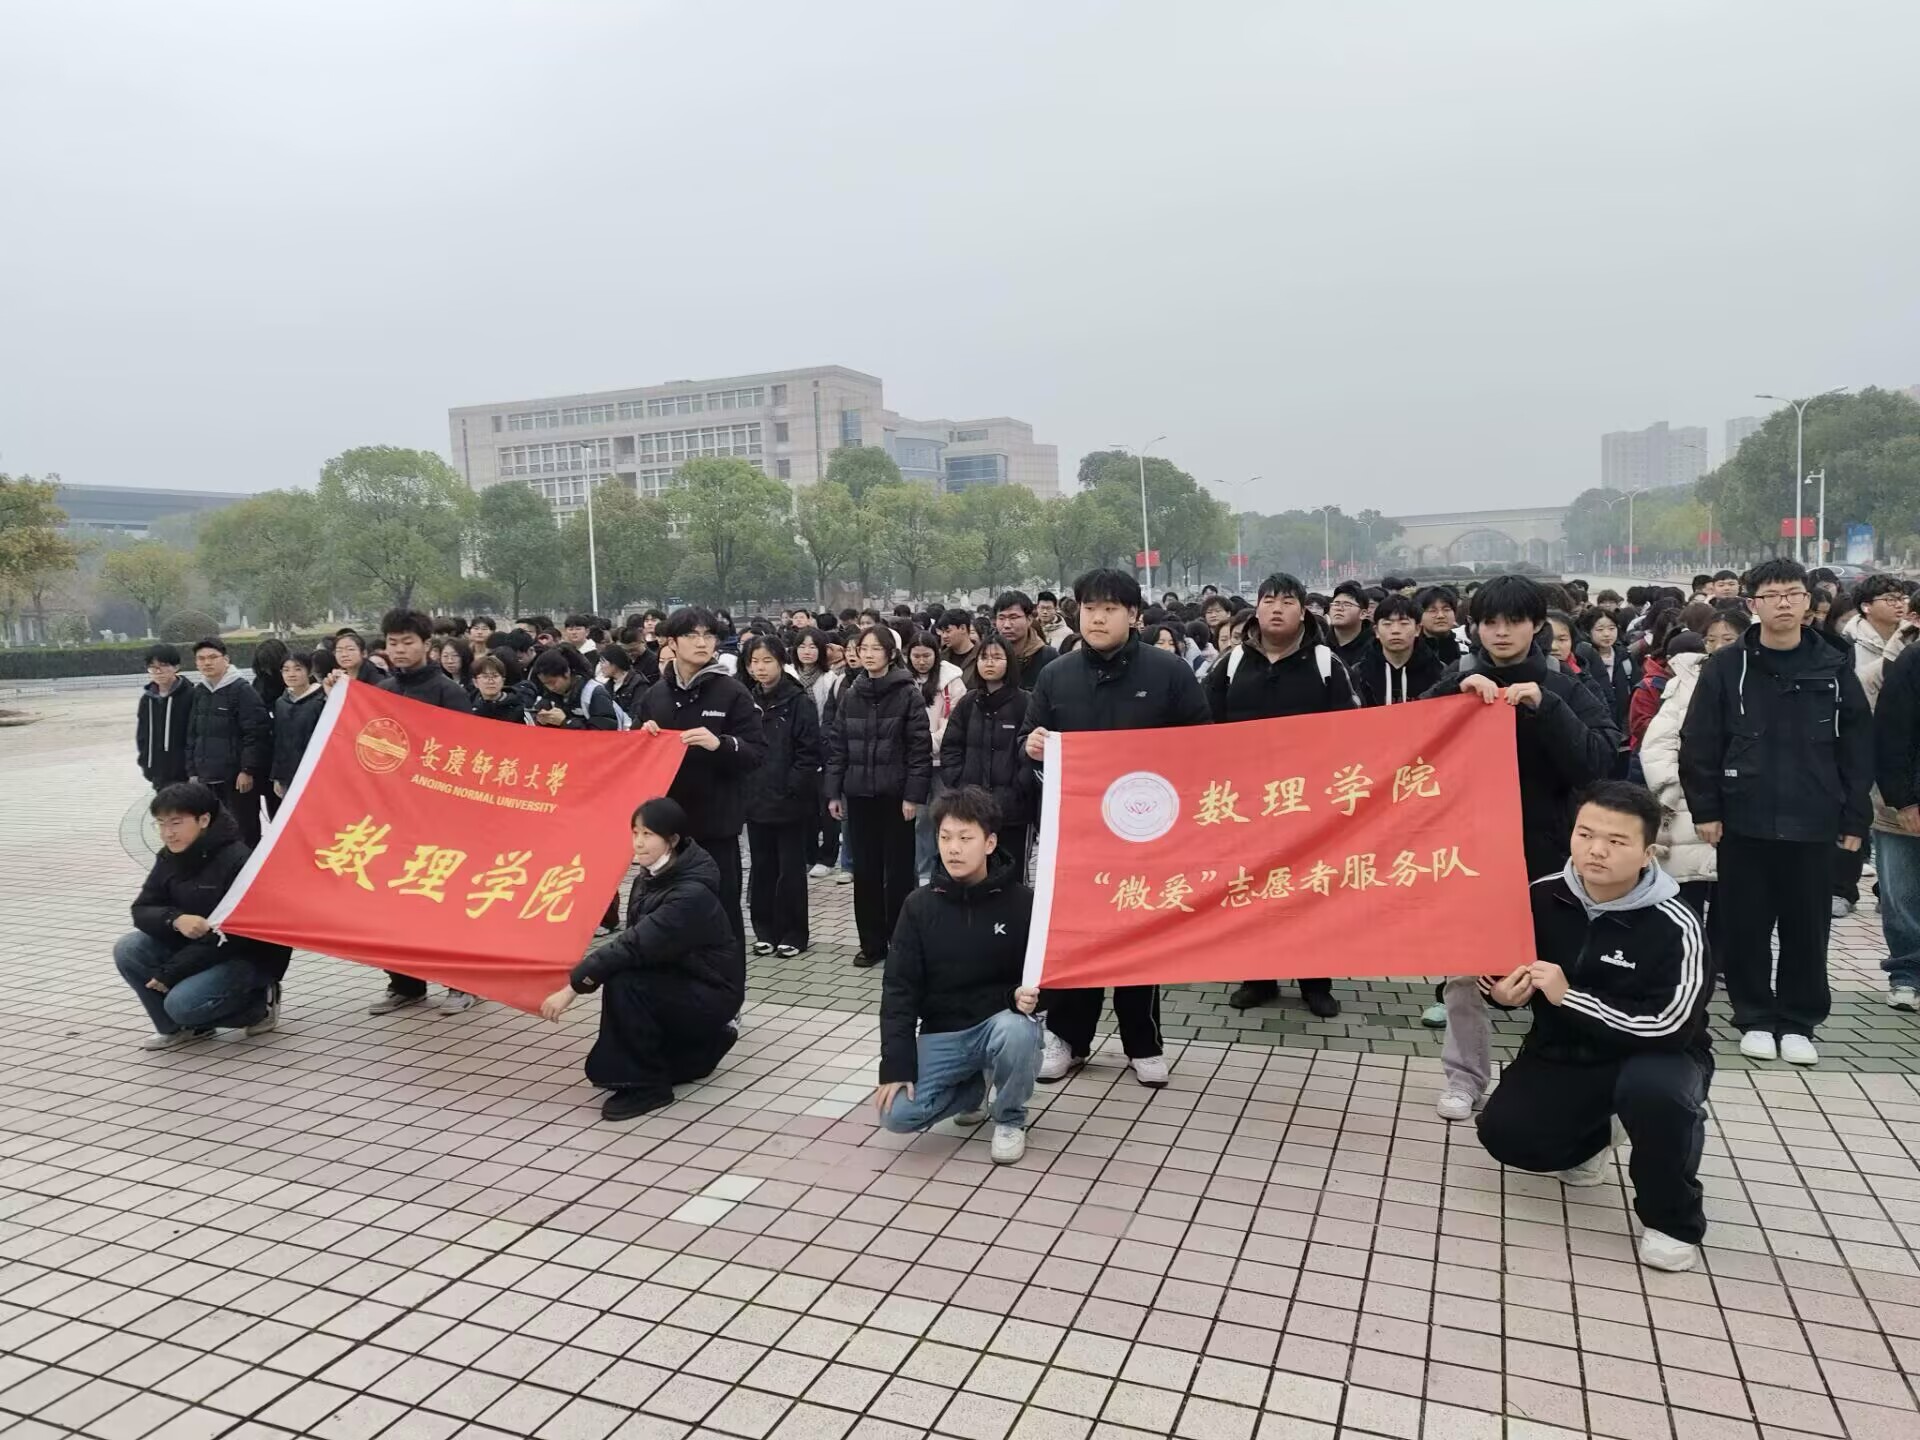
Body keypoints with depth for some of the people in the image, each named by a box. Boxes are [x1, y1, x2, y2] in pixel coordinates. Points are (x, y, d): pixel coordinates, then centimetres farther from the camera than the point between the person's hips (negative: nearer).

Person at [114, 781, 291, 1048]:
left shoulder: (236, 860, -23)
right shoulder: (169, 858, 0)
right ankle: (176, 1027, 4)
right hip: (194, 949, 8)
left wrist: (172, 972, -20)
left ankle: (260, 1005, 1)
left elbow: (233, 936, -23)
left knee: (182, 1003, -26)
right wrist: (175, 919, -25)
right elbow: (141, 911, -1)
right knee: (127, 950, -11)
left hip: (249, 957, -8)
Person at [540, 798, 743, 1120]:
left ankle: (647, 1084, -13)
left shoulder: (692, 895, -29)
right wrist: (580, 975, -8)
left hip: (711, 993, -9)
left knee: (624, 984, -27)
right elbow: (637, 943, 2)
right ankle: (707, 1040, 25)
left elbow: (635, 945, -35)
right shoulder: (652, 876, -2)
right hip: (677, 980, 9)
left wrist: (572, 987, -34)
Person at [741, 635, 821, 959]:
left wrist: (790, 789, -15)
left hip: (791, 802, -4)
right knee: (762, 868, 11)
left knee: (791, 869, 4)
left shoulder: (799, 701, -6)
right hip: (755, 801, 4)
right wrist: (743, 787, 0)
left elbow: (810, 753, -10)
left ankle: (793, 934, 14)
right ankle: (765, 931, 22)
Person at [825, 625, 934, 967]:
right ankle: (871, 943, 19)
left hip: (896, 795, -4)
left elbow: (920, 748, -8)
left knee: (898, 871, 4)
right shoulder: (850, 695, 7)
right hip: (859, 794, 4)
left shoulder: (908, 694, -6)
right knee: (865, 871, 8)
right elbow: (836, 745, 9)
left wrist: (913, 795, -13)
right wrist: (833, 792, 4)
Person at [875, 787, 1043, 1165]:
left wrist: (1024, 997, -25)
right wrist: (896, 1065, -12)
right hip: (941, 1033, 2)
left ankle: (1010, 1119, -4)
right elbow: (899, 989, -4)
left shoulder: (1022, 902, -9)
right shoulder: (920, 906, -4)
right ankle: (978, 1087, 13)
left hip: (1000, 1021, -2)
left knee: (1017, 1031, -37)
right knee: (897, 1114, -19)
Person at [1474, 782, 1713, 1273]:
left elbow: (1670, 1026, -26)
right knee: (1503, 1132, -14)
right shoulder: (1543, 897, -9)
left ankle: (1672, 1220, -9)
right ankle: (1588, 1141, 23)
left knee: (1654, 1089, -38)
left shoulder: (1674, 926, -22)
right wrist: (1500, 989, -17)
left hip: (1654, 1058, -4)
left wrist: (1568, 997, -28)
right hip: (1562, 1053, 4)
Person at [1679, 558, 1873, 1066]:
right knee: (1746, 928, 7)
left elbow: (1858, 749, 5)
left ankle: (1798, 1022, 23)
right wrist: (1705, 810, -6)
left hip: (1813, 826, 1)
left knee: (1808, 929, 8)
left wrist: (1855, 819, 2)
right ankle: (1754, 1018, 22)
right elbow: (1698, 745, -2)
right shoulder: (1726, 667, -2)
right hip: (1744, 824, -1)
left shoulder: (1834, 669, 3)